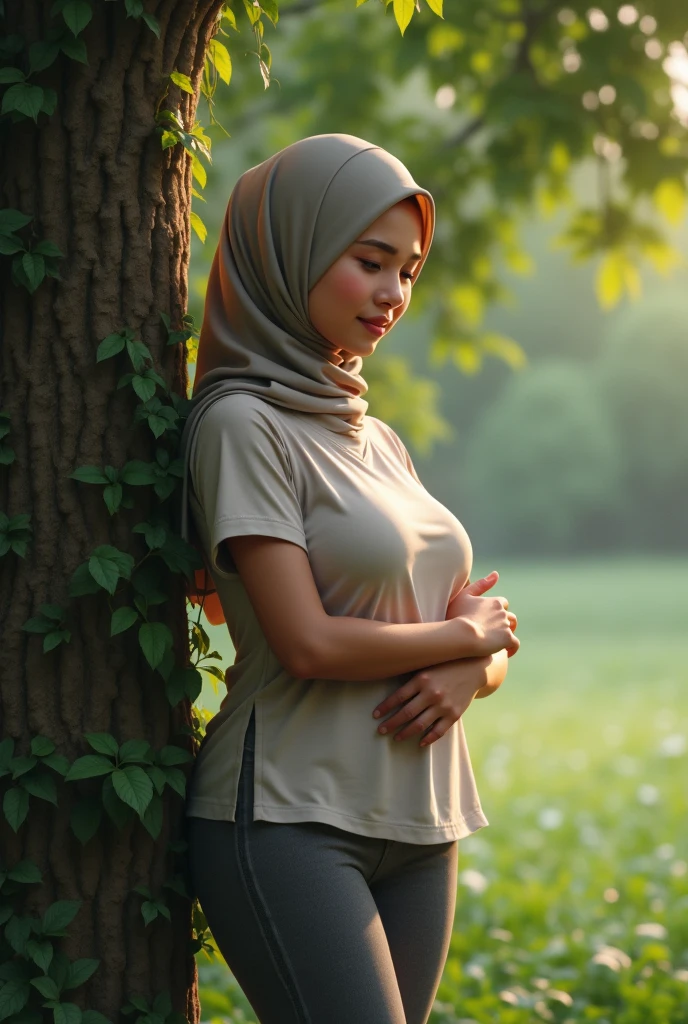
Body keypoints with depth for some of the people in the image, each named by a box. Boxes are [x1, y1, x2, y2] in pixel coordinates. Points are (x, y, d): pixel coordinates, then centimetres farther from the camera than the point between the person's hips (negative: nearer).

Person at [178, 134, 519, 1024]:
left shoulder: (376, 440, 16)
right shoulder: (244, 424, -7)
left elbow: (485, 628, 16)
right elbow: (309, 643, -15)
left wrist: (469, 674, -7)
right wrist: (467, 631, -1)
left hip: (415, 829, 7)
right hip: (291, 819, -7)